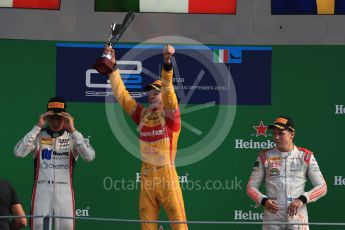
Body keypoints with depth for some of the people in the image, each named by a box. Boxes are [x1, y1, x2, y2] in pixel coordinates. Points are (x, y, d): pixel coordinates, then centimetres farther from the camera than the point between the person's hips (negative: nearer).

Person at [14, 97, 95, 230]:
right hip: (41, 193, 0)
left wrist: (72, 130, -15)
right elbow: (18, 152, -12)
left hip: (65, 194, 0)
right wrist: (37, 127, -13)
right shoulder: (38, 136, 6)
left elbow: (89, 157, -11)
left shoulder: (73, 137, 6)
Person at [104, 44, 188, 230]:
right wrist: (112, 68, 7)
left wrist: (167, 64, -33)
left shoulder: (170, 115, -3)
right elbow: (122, 95, 13)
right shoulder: (143, 115, 11)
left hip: (167, 176, -5)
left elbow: (168, 92, -18)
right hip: (147, 177, 5)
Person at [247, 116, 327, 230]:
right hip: (272, 216, 1)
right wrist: (264, 200, -13)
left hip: (298, 217, -1)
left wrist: (302, 199, -15)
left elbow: (322, 187, 2)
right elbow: (251, 187, 8)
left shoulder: (305, 156, 4)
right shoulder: (265, 156, 7)